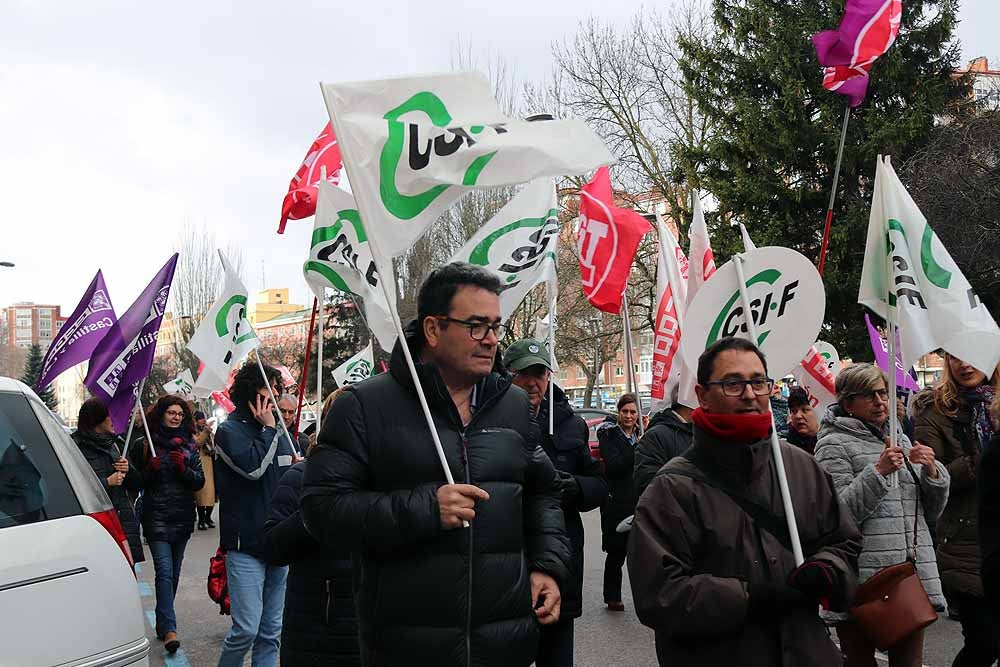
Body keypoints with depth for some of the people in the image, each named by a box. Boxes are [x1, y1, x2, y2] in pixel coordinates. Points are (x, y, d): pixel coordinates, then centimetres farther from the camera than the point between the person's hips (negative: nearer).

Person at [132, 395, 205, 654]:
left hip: (183, 517, 4)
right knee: (165, 570, -13)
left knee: (174, 571, 10)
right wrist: (150, 469, -15)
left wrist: (184, 469, -13)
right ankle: (169, 628, -17)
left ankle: (162, 622, 23)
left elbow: (200, 481, 5)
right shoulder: (145, 444, 2)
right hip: (156, 518, -4)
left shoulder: (189, 446, 9)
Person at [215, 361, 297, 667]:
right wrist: (268, 429, -9)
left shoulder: (279, 433, 13)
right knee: (247, 629, -9)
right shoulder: (230, 430, -5)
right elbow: (253, 466, -22)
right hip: (246, 546, -6)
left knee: (271, 631, 9)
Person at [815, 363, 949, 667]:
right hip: (864, 581, -6)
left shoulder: (900, 440, 18)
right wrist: (877, 472, -20)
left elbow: (933, 509, 18)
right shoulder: (833, 445, -2)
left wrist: (932, 471, 0)